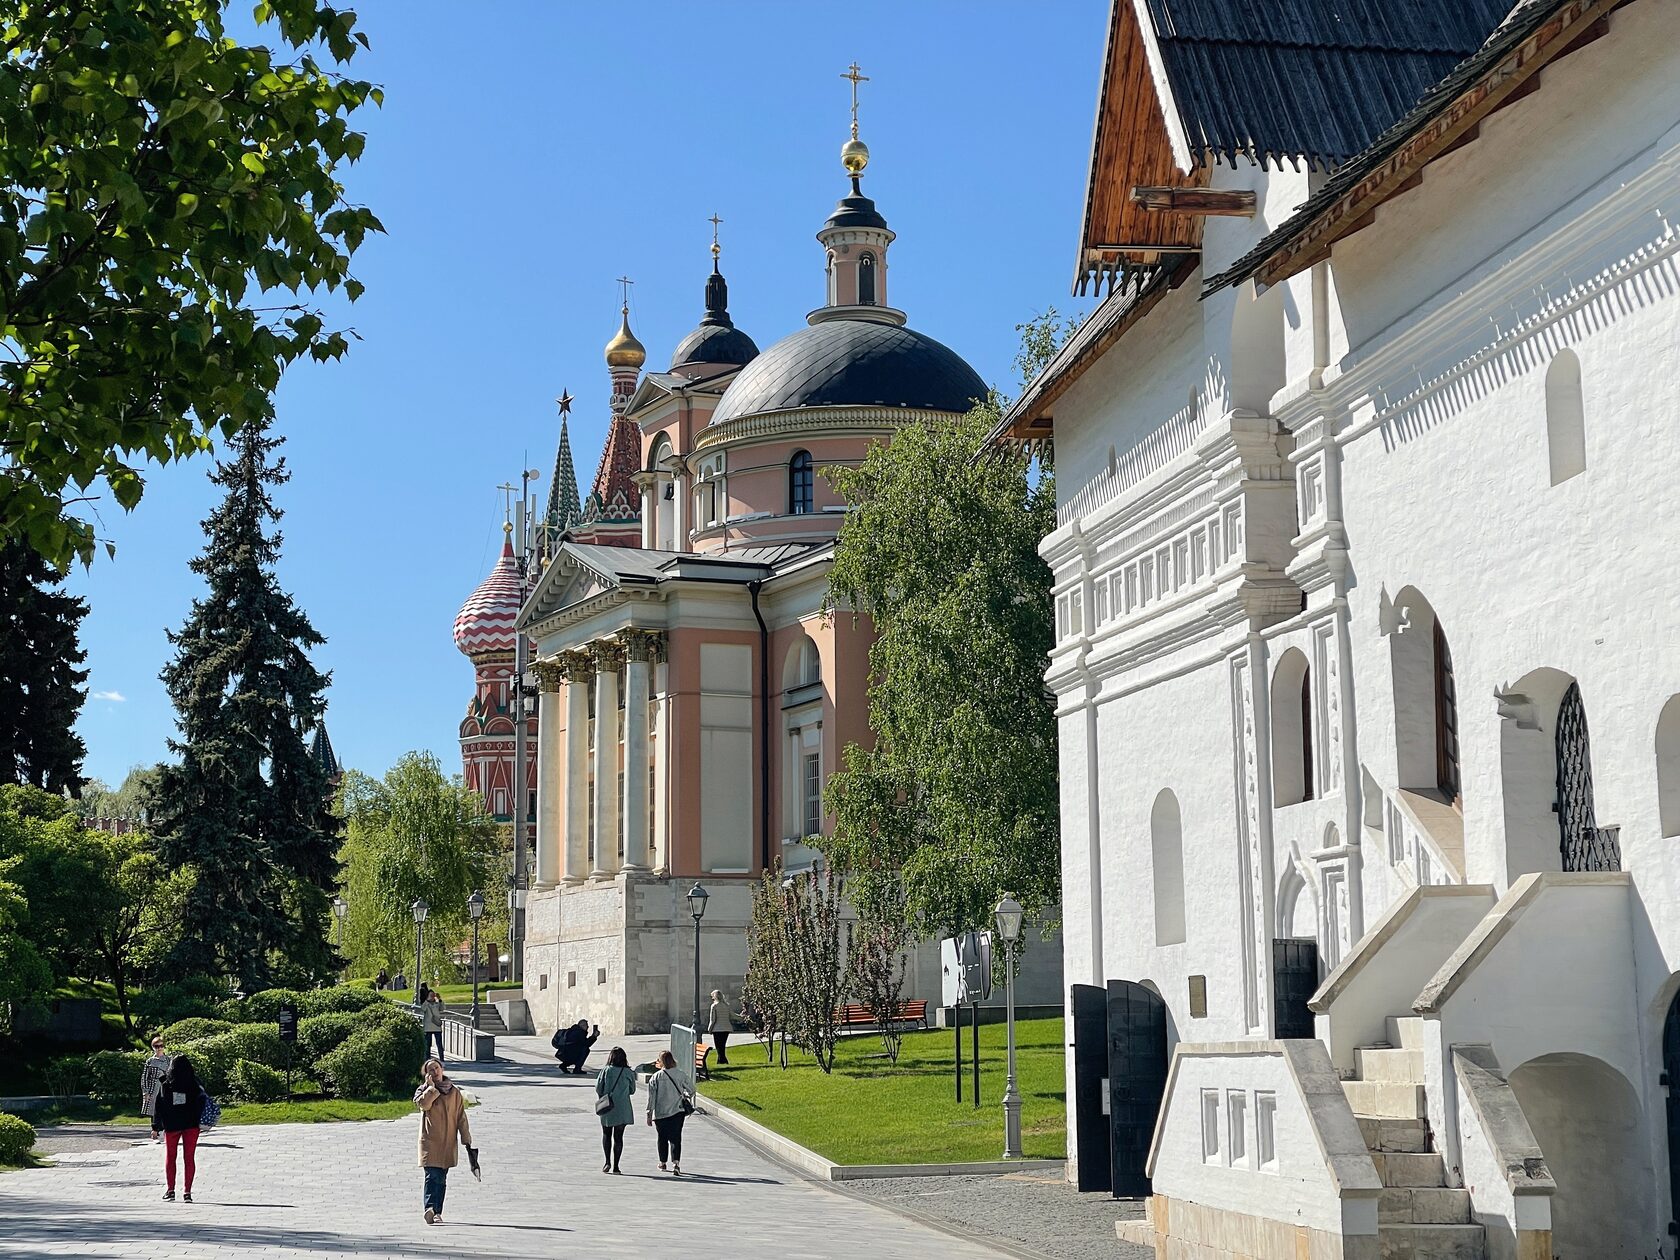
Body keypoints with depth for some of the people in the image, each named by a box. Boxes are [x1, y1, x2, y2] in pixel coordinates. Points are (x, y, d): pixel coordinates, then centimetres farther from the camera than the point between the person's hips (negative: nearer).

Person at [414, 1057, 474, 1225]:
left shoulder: (454, 1092, 10)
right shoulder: (425, 1090, 4)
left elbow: (461, 1117, 11)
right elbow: (423, 1104, -19)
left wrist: (466, 1140, 8)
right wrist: (431, 1087, -11)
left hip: (448, 1142, 3)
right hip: (430, 1141, -3)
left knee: (441, 1179, 8)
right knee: (432, 1176, -16)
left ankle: (437, 1212, 14)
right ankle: (429, 1207, -26)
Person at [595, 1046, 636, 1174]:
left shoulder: (605, 1071, -8)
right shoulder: (629, 1073, -6)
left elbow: (598, 1089, -5)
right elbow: (632, 1090, 5)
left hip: (607, 1110, 0)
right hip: (623, 1109, 0)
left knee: (606, 1135, 15)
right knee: (618, 1137, 7)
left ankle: (607, 1162, 2)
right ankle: (615, 1166, 6)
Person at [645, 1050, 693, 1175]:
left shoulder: (656, 1077, -6)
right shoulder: (679, 1075, -4)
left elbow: (651, 1096, -4)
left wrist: (649, 1113, 3)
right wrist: (687, 1096, 24)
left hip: (660, 1113, 0)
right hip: (677, 1112, 0)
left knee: (662, 1138, 16)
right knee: (675, 1138, -1)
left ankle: (662, 1163, 29)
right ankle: (676, 1163, -18)